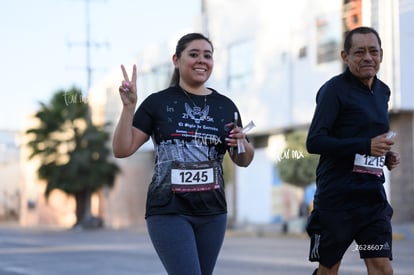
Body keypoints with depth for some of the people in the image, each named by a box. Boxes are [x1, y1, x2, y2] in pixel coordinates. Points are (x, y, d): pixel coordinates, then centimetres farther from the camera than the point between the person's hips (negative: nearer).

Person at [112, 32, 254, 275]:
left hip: (213, 213, 4)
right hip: (169, 212, -4)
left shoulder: (225, 106, 8)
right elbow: (122, 150, -4)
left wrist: (242, 143, -6)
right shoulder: (158, 103, -1)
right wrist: (129, 106, -14)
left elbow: (244, 161, 16)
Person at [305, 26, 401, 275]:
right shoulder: (334, 90, -9)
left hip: (373, 194, 5)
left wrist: (387, 155, 6)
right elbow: (314, 142, -17)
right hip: (337, 196, -5)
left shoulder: (382, 91, 13)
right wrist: (366, 146, -25)